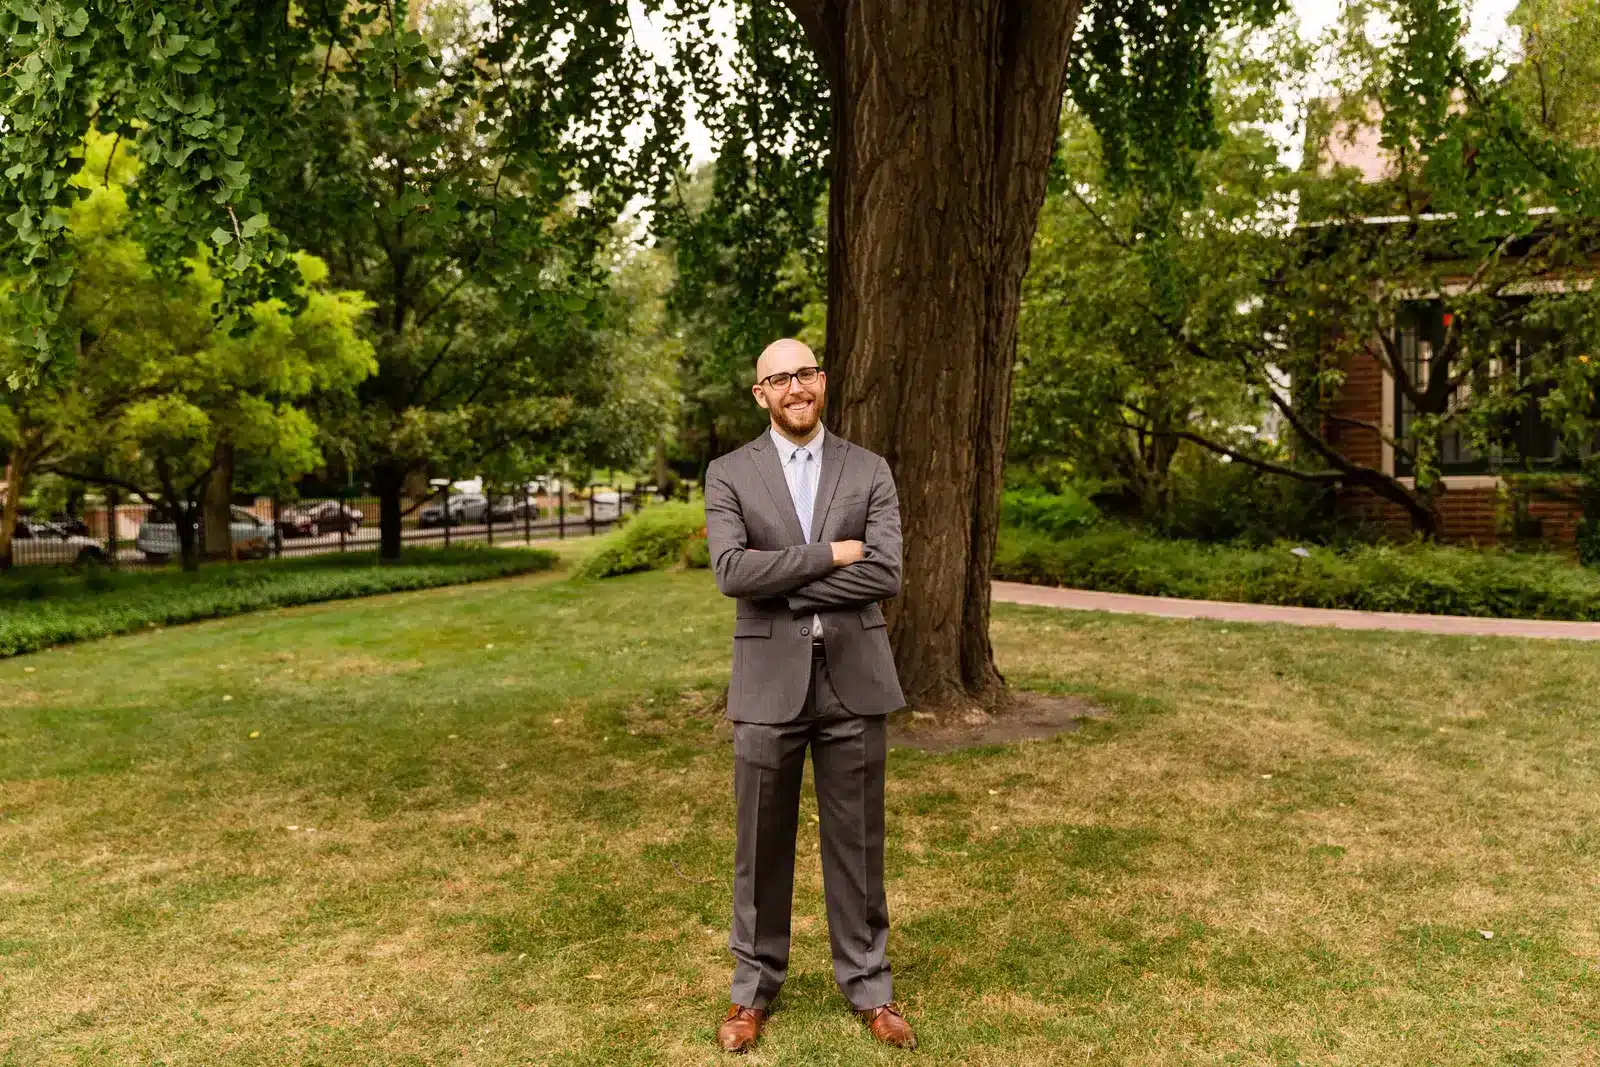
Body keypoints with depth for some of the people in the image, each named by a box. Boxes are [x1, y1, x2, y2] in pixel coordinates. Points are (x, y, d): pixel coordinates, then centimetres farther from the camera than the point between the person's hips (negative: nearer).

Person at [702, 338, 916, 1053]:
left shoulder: (869, 472, 5)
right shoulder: (729, 475, 2)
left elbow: (885, 575, -9)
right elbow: (733, 572, -14)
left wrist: (784, 584, -12)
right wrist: (831, 553, -13)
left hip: (854, 680, 1)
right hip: (770, 682, -1)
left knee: (856, 843, 10)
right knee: (761, 845, 10)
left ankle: (868, 985, 26)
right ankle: (754, 987, 27)